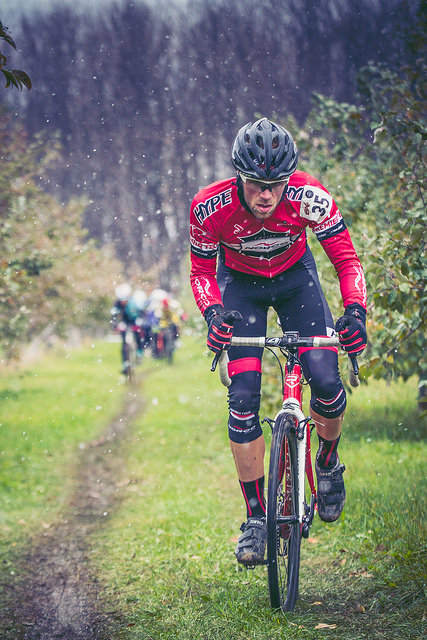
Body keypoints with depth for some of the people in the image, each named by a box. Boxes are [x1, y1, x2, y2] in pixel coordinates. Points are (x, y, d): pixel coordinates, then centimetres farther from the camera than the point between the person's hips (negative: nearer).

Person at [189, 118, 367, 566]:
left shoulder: (310, 198, -31)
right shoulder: (210, 207, -30)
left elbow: (347, 261, -21)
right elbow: (201, 272, -15)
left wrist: (355, 311, -39)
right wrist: (214, 314, -35)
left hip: (294, 277, 0)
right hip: (240, 282, 0)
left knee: (326, 384, -15)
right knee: (243, 397, -13)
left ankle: (327, 463, 17)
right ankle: (256, 516, -4)